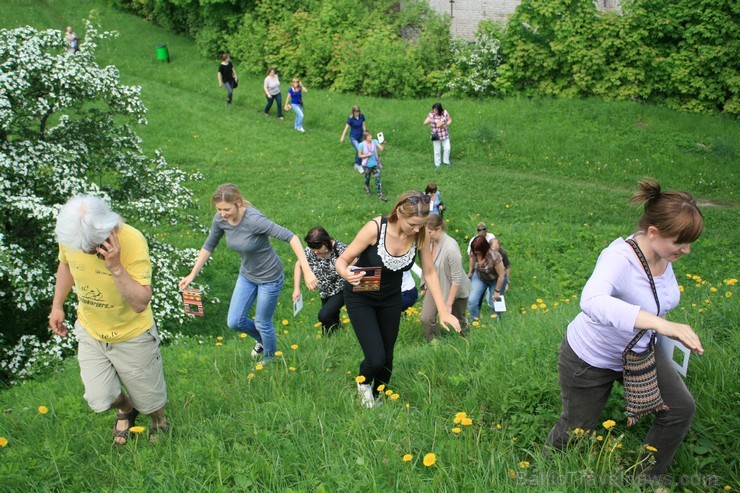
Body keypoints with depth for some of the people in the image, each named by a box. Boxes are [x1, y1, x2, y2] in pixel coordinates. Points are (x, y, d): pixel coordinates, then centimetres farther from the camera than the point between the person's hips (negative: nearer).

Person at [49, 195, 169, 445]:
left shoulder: (132, 241, -32)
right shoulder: (68, 236, -17)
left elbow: (141, 303, -33)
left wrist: (116, 267, -43)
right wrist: (57, 305, 8)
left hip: (132, 334, -3)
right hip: (90, 332, 4)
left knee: (148, 396, 13)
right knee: (100, 400, 5)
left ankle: (158, 423, 49)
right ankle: (126, 409, 42)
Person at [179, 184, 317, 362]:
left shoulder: (253, 219, -34)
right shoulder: (220, 219, -14)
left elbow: (290, 237, -37)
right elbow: (209, 246, 4)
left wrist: (307, 271, -43)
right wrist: (192, 275, 5)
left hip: (269, 278, -6)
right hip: (246, 275, 6)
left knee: (262, 324, 9)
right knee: (234, 322, 10)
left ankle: (269, 361, 39)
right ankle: (261, 340, 43)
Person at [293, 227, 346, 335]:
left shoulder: (339, 249, -29)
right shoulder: (310, 251, -13)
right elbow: (299, 265, 4)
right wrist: (296, 288, -2)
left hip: (342, 290, -6)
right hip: (326, 292, 6)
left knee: (324, 316, -19)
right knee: (333, 318, 14)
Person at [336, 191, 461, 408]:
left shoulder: (420, 234, -20)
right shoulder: (375, 228, -32)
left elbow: (429, 272, -7)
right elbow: (342, 260, -23)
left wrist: (443, 312, -10)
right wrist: (347, 274, -46)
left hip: (391, 299, 4)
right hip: (361, 298, -4)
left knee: (387, 358, 12)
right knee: (376, 359, -13)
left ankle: (377, 398, 42)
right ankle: (363, 382, 25)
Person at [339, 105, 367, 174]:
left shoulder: (362, 116, -6)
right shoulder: (350, 118, -19)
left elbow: (363, 125, 6)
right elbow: (346, 127, -13)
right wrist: (342, 137, -10)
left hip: (360, 136, 5)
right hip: (353, 137, -5)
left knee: (358, 151, 17)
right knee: (359, 150, -19)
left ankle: (356, 165, 37)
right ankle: (359, 166, -4)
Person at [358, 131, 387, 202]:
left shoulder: (374, 142, -9)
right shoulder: (362, 145, -15)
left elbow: (381, 148, -19)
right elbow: (360, 155, -8)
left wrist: (382, 143, -39)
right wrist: (367, 155, -22)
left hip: (375, 164, 2)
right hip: (367, 165, -2)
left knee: (378, 178, -2)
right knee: (367, 178, 18)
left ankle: (380, 194, 6)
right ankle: (367, 188, 49)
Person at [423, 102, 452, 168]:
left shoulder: (445, 112, -10)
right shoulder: (431, 115, -16)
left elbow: (449, 120, 2)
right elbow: (425, 123, -21)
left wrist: (446, 124, -18)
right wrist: (429, 120, -43)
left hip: (445, 134, 2)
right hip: (436, 135, -2)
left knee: (447, 148, 9)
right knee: (437, 150, 7)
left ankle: (446, 161, 32)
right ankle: (437, 163, 26)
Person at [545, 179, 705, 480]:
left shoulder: (662, 252, -14)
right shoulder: (619, 258, -38)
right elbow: (592, 301, -59)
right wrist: (662, 324, -65)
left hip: (640, 351, 7)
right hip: (592, 360, -7)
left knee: (681, 409, 1)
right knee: (576, 430, 12)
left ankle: (650, 478, 24)